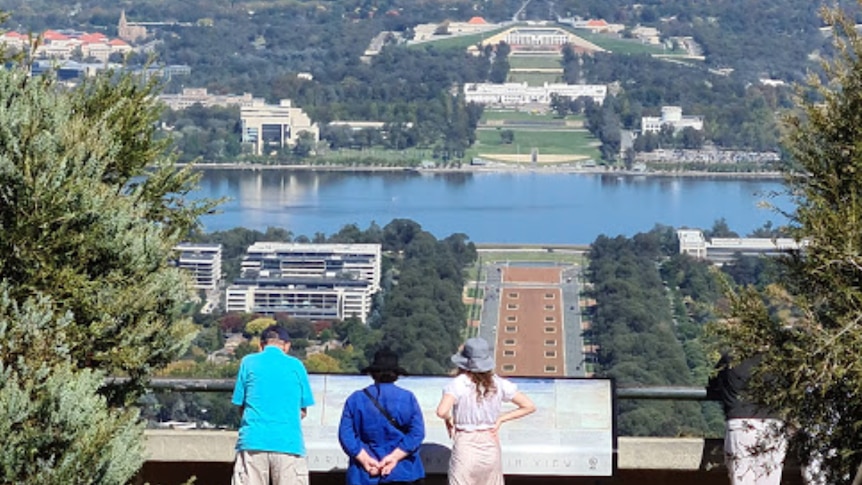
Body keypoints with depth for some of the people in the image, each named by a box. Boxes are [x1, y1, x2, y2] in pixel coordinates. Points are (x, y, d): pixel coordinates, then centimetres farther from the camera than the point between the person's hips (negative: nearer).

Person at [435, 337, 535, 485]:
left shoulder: (458, 384, -13)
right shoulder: (498, 383, 0)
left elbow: (442, 411, -28)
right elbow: (529, 406, 3)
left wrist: (448, 419, -6)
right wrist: (501, 419, 5)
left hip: (465, 446, -4)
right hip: (491, 445, 4)